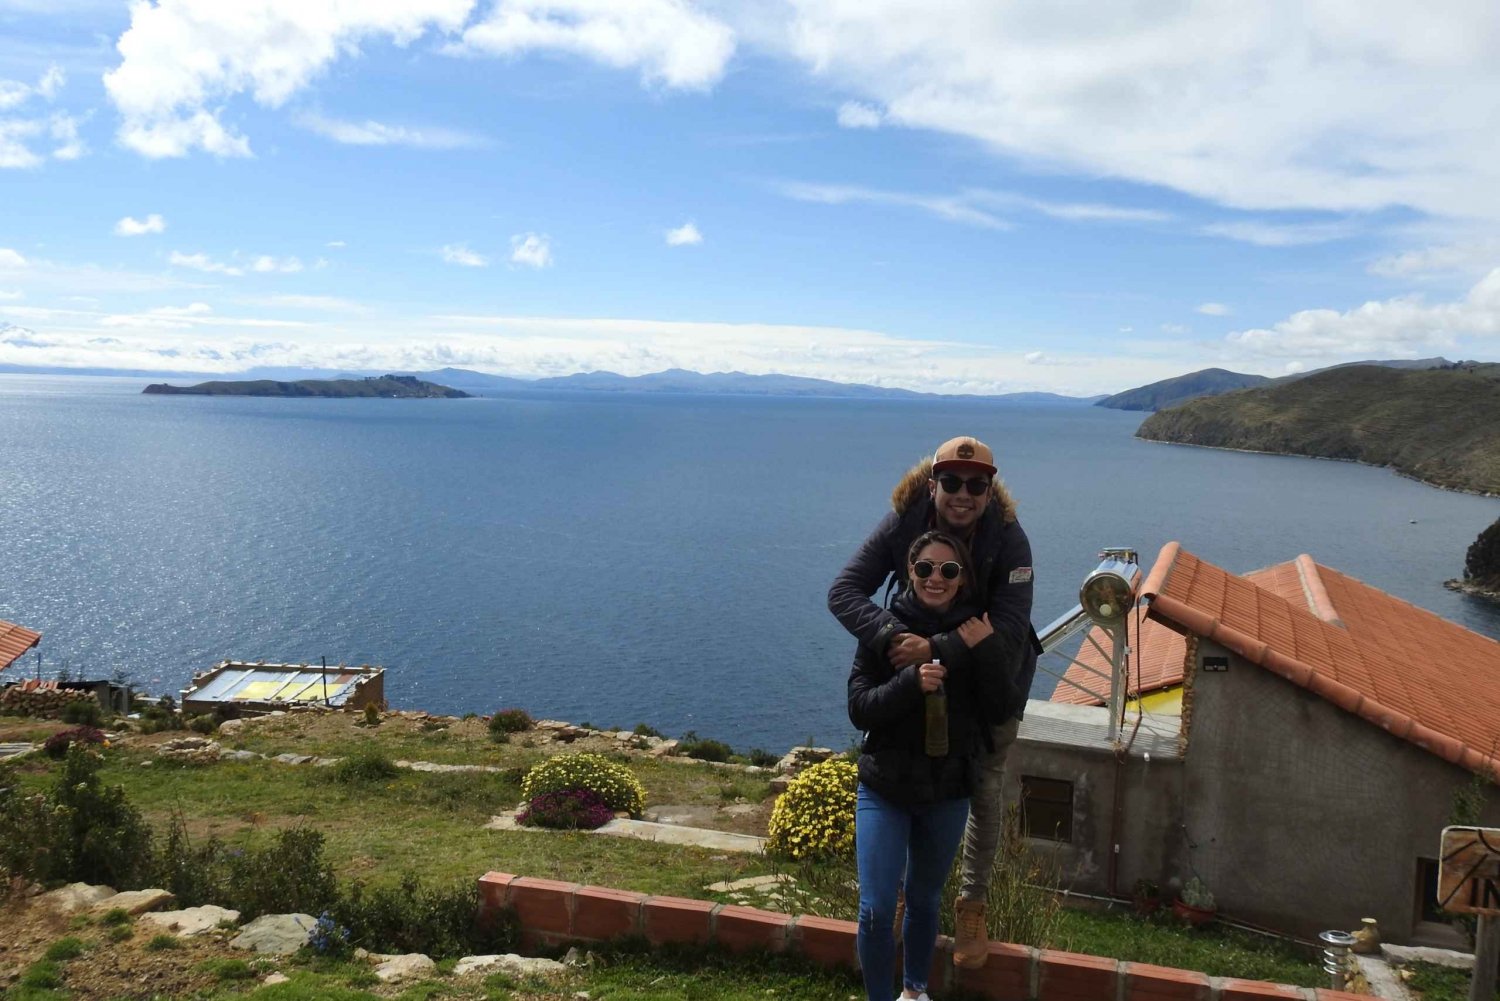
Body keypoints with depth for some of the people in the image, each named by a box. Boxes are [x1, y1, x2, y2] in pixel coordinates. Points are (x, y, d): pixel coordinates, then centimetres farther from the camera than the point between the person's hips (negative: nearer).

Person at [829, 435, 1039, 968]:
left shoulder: (1008, 539, -28)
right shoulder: (903, 524, -23)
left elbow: (1009, 631, -34)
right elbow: (844, 591, -28)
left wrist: (935, 649, -47)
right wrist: (892, 636, -45)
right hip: (921, 671, 1)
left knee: (984, 792, 9)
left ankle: (971, 905, 30)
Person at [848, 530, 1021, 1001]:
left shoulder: (975, 632, -5)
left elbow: (1002, 707, -10)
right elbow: (859, 709, -14)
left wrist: (987, 651, -25)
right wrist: (911, 682, -30)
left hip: (948, 791, 2)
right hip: (885, 788, -2)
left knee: (925, 901, 20)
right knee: (876, 910, -6)